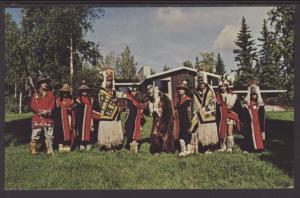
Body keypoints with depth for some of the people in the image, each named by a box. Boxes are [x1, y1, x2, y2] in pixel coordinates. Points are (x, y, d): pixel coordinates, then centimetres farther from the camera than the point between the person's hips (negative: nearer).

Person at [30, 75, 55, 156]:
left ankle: (50, 150, 9)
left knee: (49, 135, 1)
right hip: (37, 117, -1)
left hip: (48, 117, 1)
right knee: (35, 135, -2)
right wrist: (40, 111, -15)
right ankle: (34, 150, 9)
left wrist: (48, 111, -17)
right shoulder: (35, 94, 9)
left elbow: (52, 105, 3)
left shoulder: (50, 94, 12)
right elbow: (32, 106, 0)